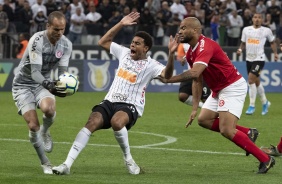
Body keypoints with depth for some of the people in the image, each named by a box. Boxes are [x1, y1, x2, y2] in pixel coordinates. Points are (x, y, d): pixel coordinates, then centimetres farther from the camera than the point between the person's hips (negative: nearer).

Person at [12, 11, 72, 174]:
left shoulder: (66, 45, -8)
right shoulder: (37, 41, -25)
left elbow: (62, 70, -6)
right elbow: (35, 72, -30)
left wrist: (63, 85, -29)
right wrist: (49, 85, -47)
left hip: (43, 84, 3)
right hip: (23, 85, -3)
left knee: (49, 109, -31)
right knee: (33, 126, -16)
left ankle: (45, 131, 3)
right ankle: (45, 163, 2)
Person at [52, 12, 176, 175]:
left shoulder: (150, 65, -4)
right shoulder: (124, 53, 13)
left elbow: (167, 75, -22)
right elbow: (103, 42, 21)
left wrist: (171, 54, -38)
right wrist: (121, 24, 12)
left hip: (131, 106, -5)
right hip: (110, 101, 5)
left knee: (116, 122, -38)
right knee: (91, 124, -21)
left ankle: (128, 158, -13)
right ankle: (67, 165, -27)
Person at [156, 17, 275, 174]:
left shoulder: (205, 46, -24)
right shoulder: (191, 53, 8)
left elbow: (194, 73, -38)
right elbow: (197, 81, 13)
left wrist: (168, 80, -33)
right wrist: (195, 108, 7)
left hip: (233, 87, -10)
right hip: (219, 90, 10)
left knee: (226, 130, -17)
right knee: (204, 120, 10)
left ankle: (265, 159, -7)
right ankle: (247, 133, 17)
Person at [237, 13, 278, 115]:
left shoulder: (266, 31, -1)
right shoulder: (246, 29, 7)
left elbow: (272, 42, 13)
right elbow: (243, 43, 17)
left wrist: (275, 53, 3)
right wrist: (240, 49, -2)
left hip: (259, 59, -5)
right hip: (249, 59, 5)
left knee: (251, 80, -17)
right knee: (256, 82, 15)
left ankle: (252, 106, -9)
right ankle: (265, 102, 34)